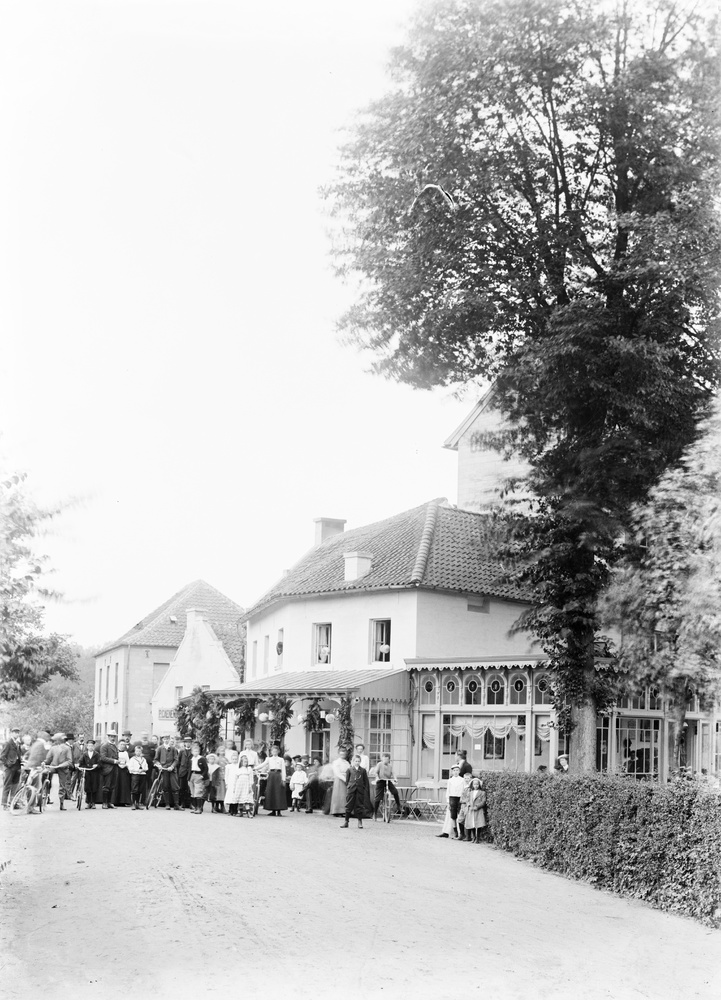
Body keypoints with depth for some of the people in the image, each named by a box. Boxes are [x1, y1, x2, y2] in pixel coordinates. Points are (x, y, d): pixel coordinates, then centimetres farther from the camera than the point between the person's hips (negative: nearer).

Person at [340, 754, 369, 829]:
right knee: (349, 806, 3)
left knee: (360, 806, 3)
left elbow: (366, 781, 7)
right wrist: (347, 786, 5)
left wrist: (367, 790, 3)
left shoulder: (363, 770, 5)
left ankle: (360, 822, 10)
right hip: (351, 790, 0)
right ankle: (346, 821, 9)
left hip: (360, 790, 0)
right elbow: (347, 780, 10)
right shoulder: (350, 769, 5)